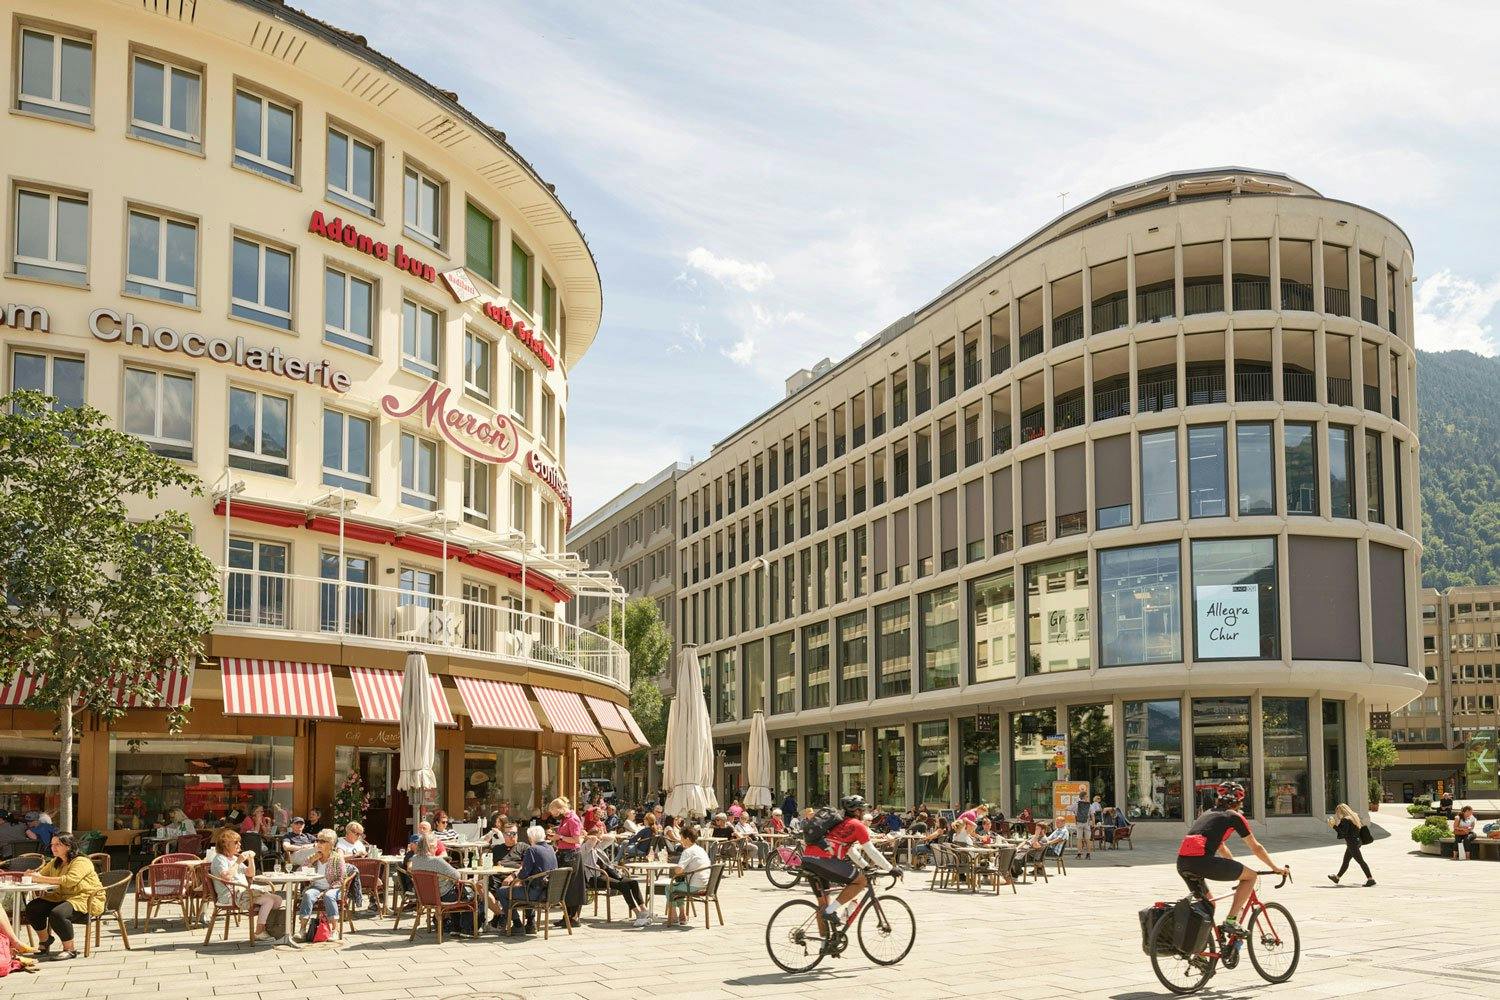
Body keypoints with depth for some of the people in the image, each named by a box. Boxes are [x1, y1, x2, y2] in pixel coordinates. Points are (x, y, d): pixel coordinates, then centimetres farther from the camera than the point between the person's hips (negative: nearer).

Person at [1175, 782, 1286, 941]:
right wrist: (1275, 868, 33)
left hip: (1182, 862, 7)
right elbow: (1256, 848, 20)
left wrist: (1236, 868, 54)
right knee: (1251, 876, 10)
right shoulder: (1234, 816, 13)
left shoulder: (1208, 814, 31)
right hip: (1202, 860, -7)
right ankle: (1231, 921, 2)